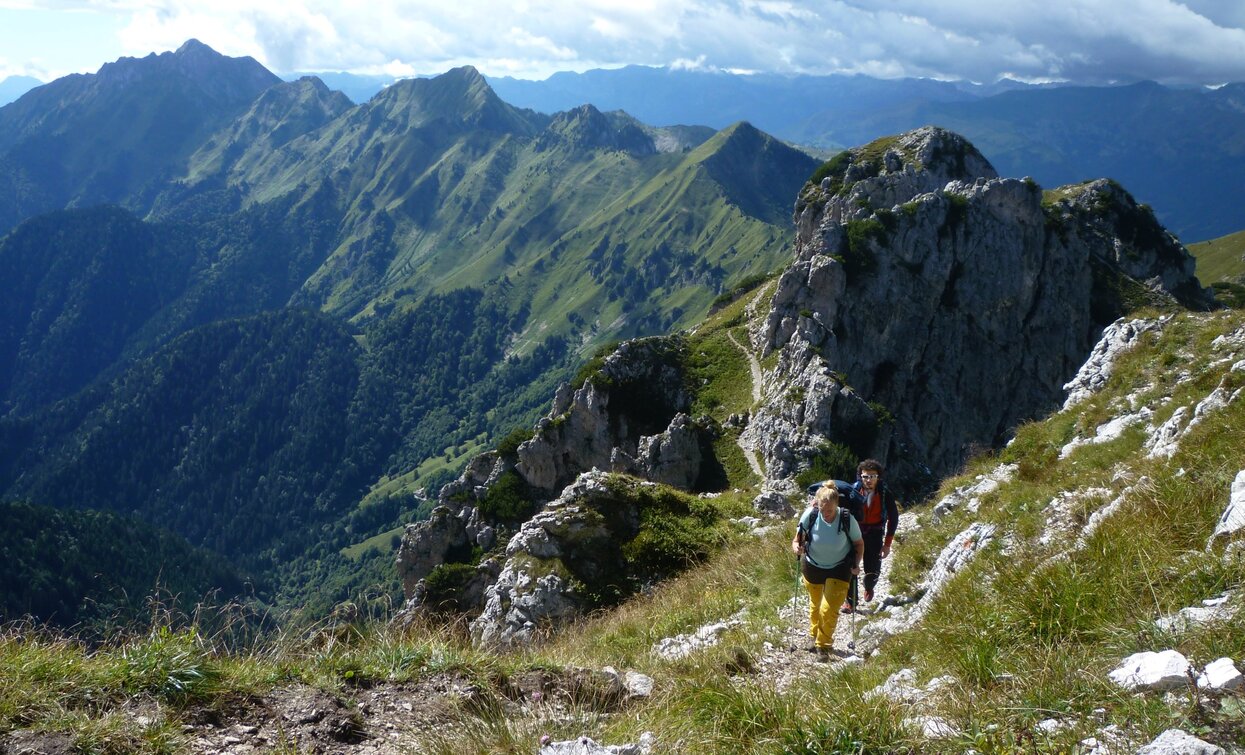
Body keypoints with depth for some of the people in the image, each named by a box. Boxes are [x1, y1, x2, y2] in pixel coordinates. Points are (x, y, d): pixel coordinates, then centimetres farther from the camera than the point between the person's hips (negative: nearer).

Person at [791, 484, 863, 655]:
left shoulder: (847, 520, -25)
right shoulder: (810, 515, -24)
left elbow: (859, 544, -7)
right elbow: (797, 539, -12)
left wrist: (856, 564, -18)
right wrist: (796, 546, -33)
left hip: (839, 570, -2)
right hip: (812, 567, 2)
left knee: (829, 610, -8)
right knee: (815, 604, 22)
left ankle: (823, 644, 18)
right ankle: (814, 637, 48)